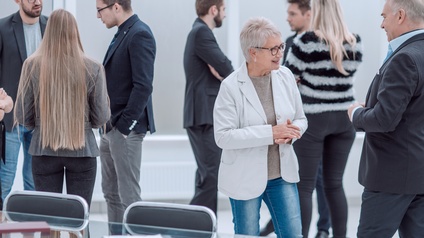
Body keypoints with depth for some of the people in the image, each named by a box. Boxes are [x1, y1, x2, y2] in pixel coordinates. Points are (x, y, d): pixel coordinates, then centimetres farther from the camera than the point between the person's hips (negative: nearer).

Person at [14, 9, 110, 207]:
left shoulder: (33, 65, -7)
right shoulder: (92, 69, -9)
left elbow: (22, 116, -1)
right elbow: (101, 118, -3)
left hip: (44, 149, 1)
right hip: (82, 151, -1)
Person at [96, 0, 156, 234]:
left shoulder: (139, 35, -15)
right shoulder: (122, 33, 14)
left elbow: (143, 85, -21)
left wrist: (124, 125, -20)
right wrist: (110, 124, 13)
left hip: (126, 129, -10)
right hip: (111, 127, 10)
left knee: (129, 196, -4)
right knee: (111, 192, 14)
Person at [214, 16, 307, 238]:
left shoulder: (285, 76, 0)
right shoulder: (231, 86, -14)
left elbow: (301, 119, 9)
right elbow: (223, 136, -19)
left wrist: (291, 132, -15)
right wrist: (270, 132, -26)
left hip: (282, 174, 4)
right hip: (245, 179, -4)